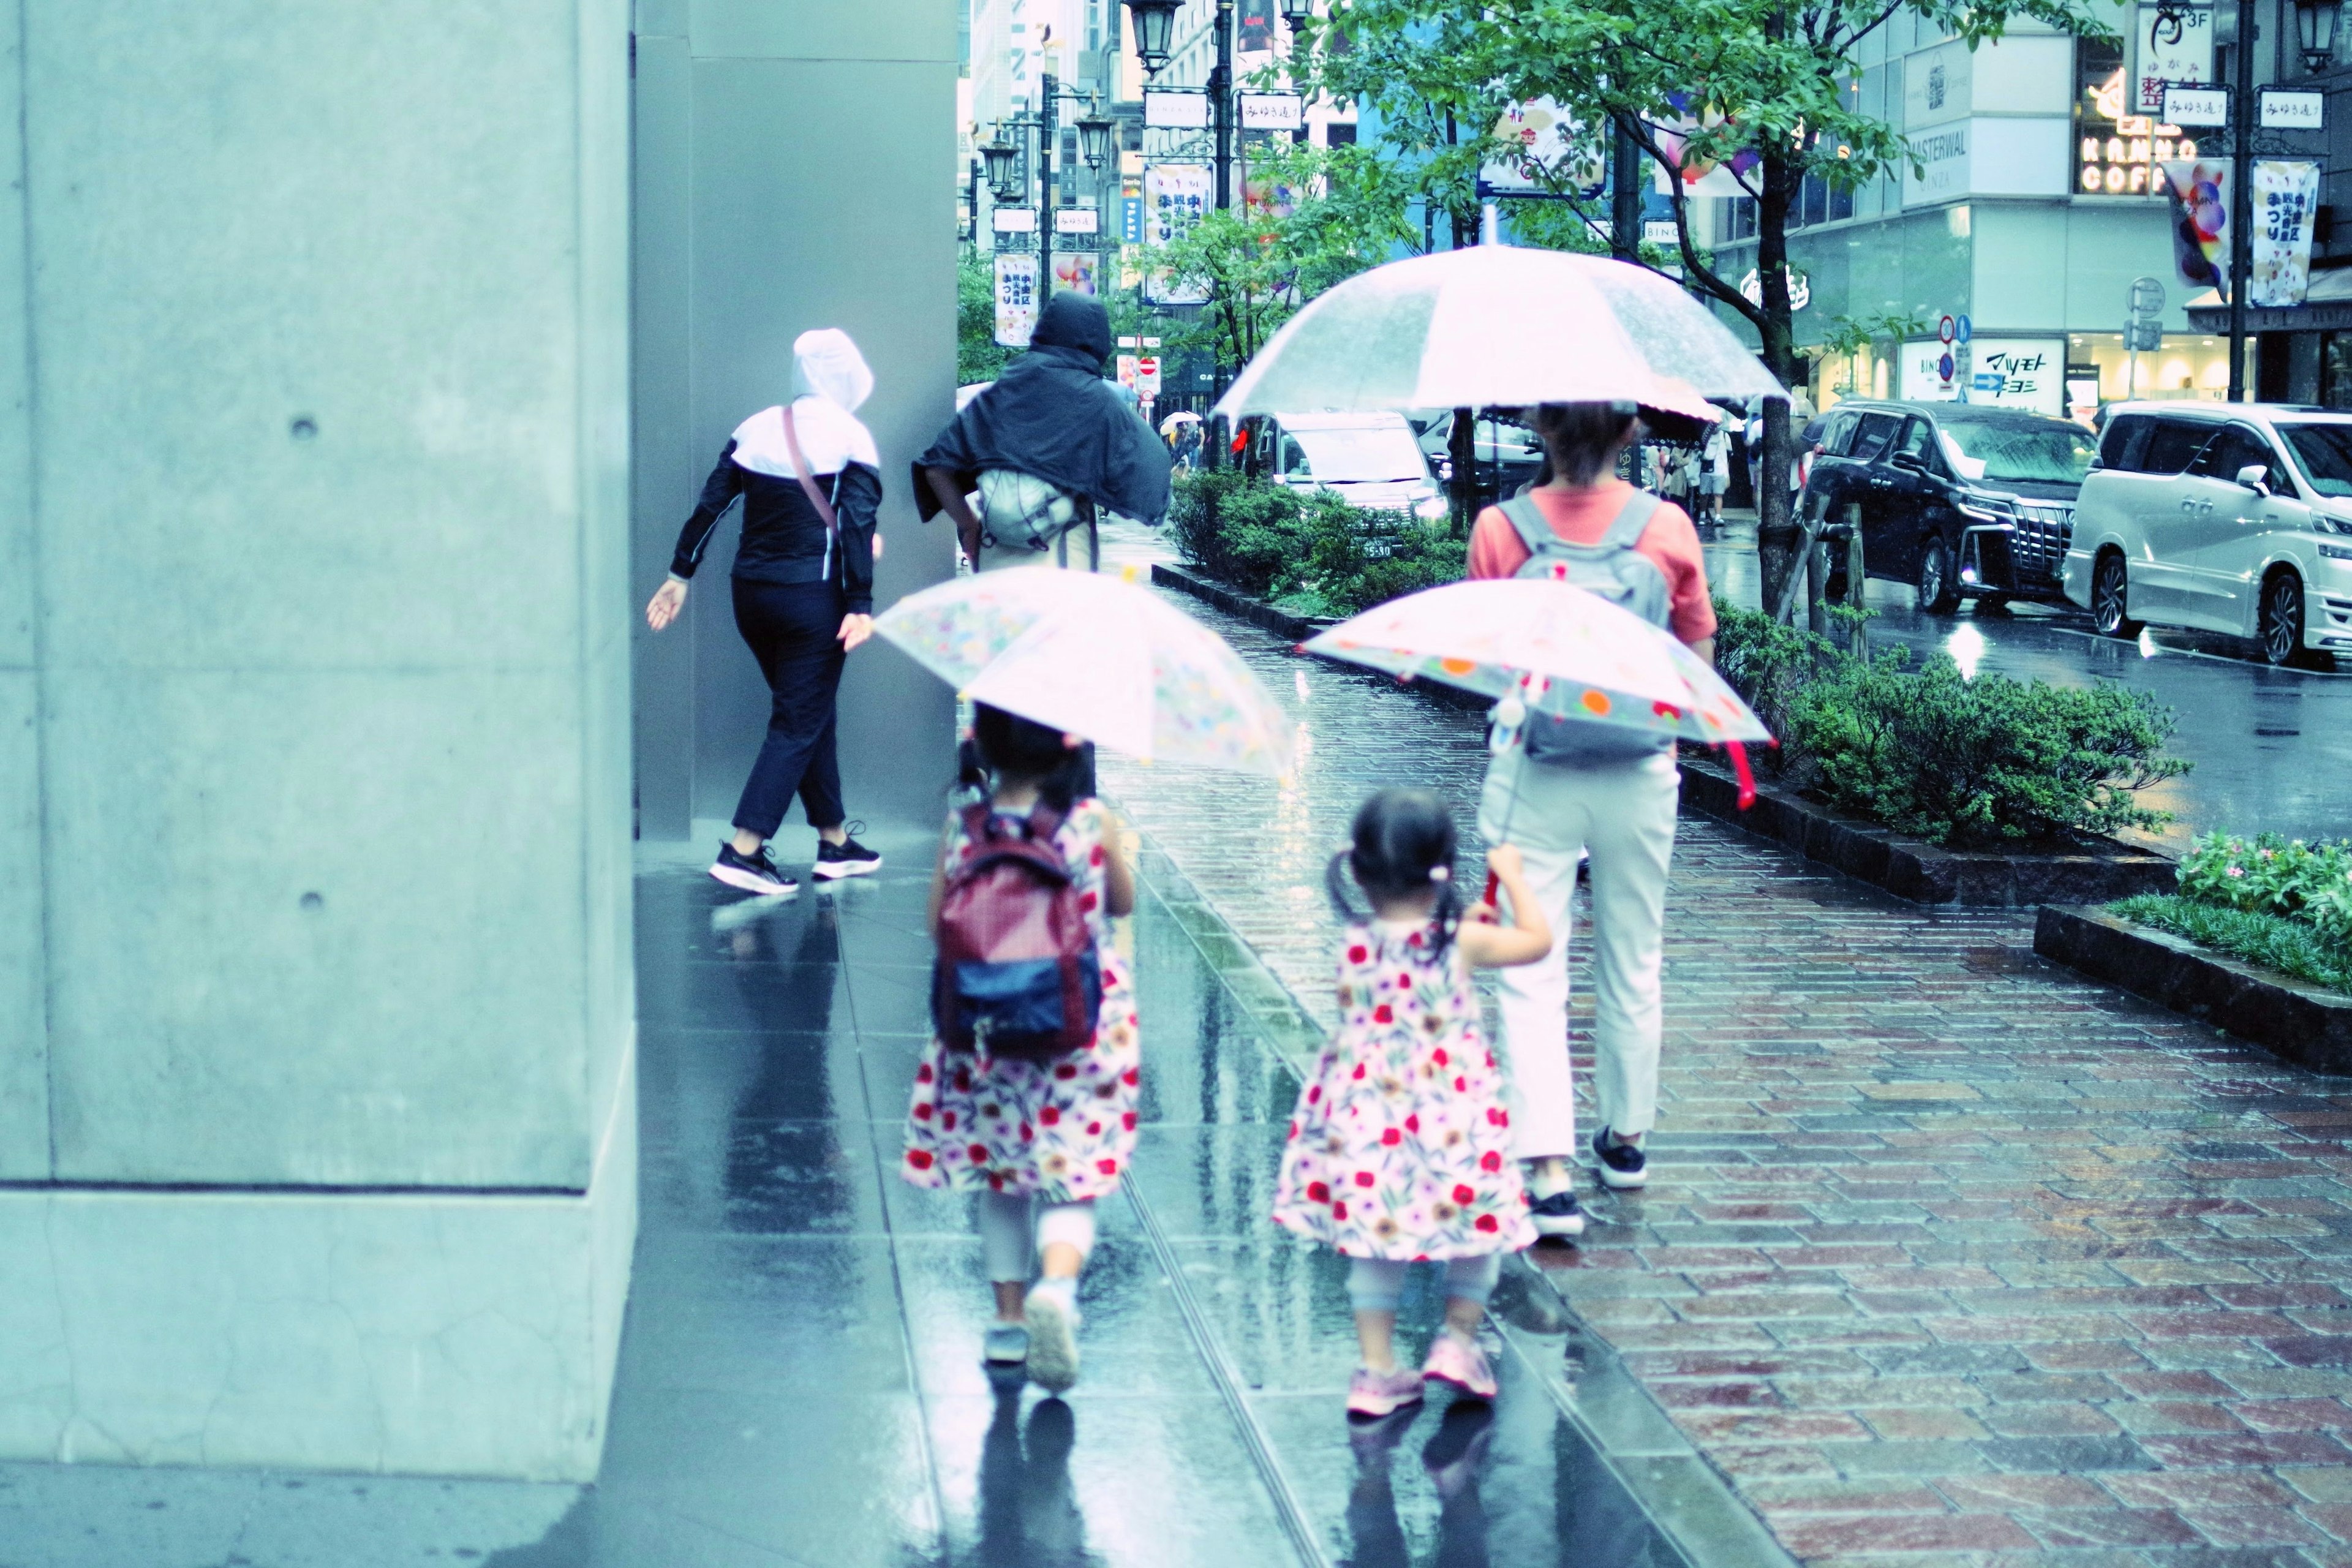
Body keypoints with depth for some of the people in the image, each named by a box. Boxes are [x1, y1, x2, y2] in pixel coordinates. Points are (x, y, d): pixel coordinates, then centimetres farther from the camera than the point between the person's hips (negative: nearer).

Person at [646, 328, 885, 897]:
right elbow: (857, 526, -13)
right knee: (799, 723, -1)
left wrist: (681, 574, 10)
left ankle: (835, 843, 24)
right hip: (813, 596, -6)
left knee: (809, 715, 17)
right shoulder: (850, 438, -6)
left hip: (751, 592, 6)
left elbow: (710, 503, 5)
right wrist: (860, 606, -14)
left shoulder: (756, 429, 7)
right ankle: (742, 851, -10)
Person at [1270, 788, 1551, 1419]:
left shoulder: (1355, 944, -7)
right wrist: (1512, 875, 14)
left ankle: (1377, 1370, 15)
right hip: (1450, 1122, -3)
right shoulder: (1461, 943, -14)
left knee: (1373, 1235, 13)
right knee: (1477, 1228, 18)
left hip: (1364, 1121, 3)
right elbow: (1537, 939, 3)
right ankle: (1458, 1338, 19)